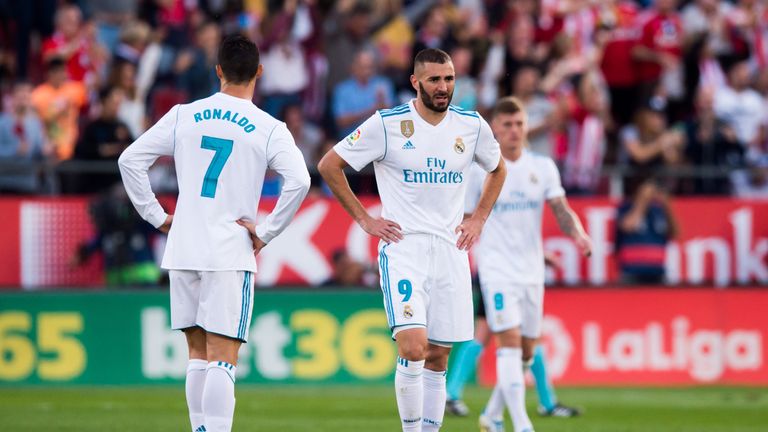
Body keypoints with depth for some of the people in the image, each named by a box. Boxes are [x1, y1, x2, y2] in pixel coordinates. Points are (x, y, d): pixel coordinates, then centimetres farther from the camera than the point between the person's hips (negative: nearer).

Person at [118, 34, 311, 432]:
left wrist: (156, 216, 9)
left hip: (183, 250, 3)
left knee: (198, 355, 14)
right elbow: (298, 181, -17)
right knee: (222, 360, -6)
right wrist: (265, 234, -8)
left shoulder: (183, 116, 5)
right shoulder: (269, 129, -4)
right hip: (231, 254, -3)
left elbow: (130, 160, 4)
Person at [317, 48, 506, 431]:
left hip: (450, 251, 4)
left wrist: (478, 219, 13)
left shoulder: (471, 126, 5)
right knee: (413, 348, -20)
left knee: (438, 357, 6)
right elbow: (329, 165, 1)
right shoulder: (387, 125, -7)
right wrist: (364, 219, -1)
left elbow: (497, 170, 25)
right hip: (403, 248, -4)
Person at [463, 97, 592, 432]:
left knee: (525, 352, 11)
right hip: (497, 270, -5)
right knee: (510, 342, -18)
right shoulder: (479, 170, -4)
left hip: (532, 272, 5)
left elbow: (561, 210, -2)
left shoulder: (542, 167, 5)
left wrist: (578, 234, -22)